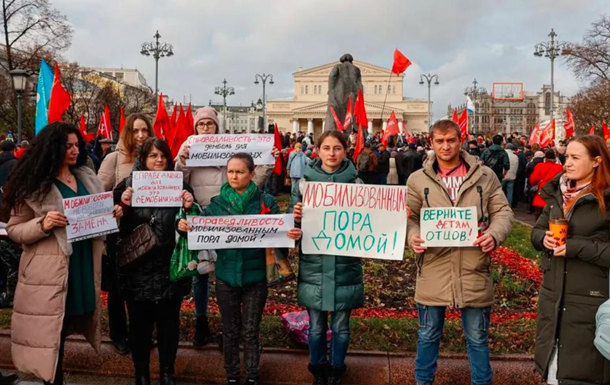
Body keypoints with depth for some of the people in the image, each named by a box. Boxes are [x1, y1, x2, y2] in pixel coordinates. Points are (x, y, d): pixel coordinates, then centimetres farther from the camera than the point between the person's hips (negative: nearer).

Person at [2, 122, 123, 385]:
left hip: (84, 266, 6)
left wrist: (114, 213, -2)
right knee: (52, 331, 3)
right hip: (51, 271, -6)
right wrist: (42, 225, -24)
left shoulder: (87, 177, 9)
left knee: (68, 322, 16)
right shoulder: (33, 184, -7)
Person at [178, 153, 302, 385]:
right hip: (226, 276, 2)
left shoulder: (266, 202, -4)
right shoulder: (217, 203, 2)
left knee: (251, 331, 10)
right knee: (230, 331, 15)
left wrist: (293, 235, -28)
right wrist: (184, 226, -23)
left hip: (255, 276, -2)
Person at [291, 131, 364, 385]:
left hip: (344, 266, 0)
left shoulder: (355, 182, 1)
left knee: (340, 326, 10)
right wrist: (296, 216, -17)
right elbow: (294, 220, 4)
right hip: (314, 266, 1)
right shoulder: (306, 180, 2)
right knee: (316, 327, 10)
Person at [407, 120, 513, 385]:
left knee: (477, 338, 13)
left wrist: (494, 234, -15)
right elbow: (409, 217, 5)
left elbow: (503, 212, 5)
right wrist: (413, 236, -16)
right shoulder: (418, 179, 4)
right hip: (434, 271, 0)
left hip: (474, 271, 0)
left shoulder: (485, 176, 4)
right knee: (428, 336, 15)